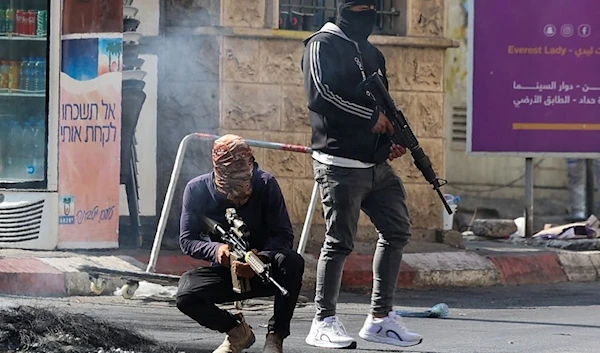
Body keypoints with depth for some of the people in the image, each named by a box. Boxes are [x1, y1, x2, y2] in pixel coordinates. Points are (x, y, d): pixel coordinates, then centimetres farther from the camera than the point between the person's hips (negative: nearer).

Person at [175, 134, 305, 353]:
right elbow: (187, 240, -10)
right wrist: (216, 249, -32)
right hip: (225, 272, 1)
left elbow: (284, 236, -16)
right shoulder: (197, 190, -12)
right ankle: (237, 330, 1)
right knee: (185, 295, -29)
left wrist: (261, 258, -38)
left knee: (292, 263, -35)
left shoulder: (266, 185, -15)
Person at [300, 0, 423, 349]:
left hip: (376, 163, 9)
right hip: (340, 164, -8)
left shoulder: (373, 54, 21)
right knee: (340, 242, -6)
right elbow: (324, 93, -19)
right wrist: (372, 117, -16)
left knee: (397, 231, 7)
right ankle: (324, 323, 3)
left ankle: (380, 318, 13)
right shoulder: (323, 45, -5)